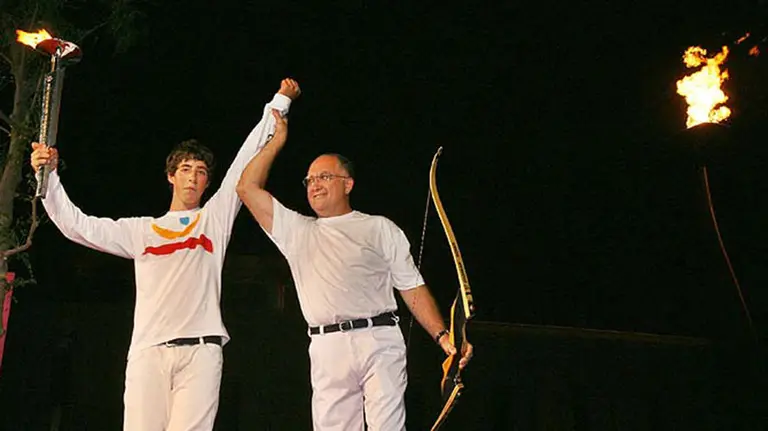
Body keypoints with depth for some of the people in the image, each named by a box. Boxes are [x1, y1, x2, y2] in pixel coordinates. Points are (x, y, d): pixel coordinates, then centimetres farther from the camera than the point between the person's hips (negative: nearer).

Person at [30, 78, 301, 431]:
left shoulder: (216, 217, 17)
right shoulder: (141, 231, 20)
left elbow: (246, 161, 17)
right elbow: (77, 226, 16)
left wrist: (280, 101, 17)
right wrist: (49, 175, 5)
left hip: (202, 350, -1)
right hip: (148, 350, 2)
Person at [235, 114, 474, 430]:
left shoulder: (380, 229, 16)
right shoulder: (297, 232, 21)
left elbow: (412, 287, 10)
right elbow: (247, 188, 17)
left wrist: (442, 335, -3)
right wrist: (278, 140, 21)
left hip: (380, 342, -2)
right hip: (326, 349, 2)